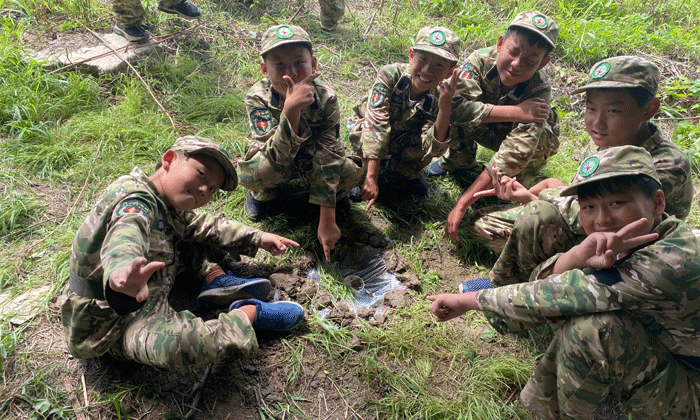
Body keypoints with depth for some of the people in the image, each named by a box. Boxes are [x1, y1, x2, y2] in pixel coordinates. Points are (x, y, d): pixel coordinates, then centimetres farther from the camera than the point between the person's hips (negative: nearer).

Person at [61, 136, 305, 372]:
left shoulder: (165, 207, 5)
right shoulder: (135, 199, -26)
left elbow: (205, 226, 16)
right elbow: (126, 234, -49)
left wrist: (258, 239, 9)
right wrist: (122, 272, -71)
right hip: (112, 327, -10)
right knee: (183, 345, -38)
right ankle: (249, 314, -13)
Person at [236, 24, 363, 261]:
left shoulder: (326, 98, -26)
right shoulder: (258, 98, -30)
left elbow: (328, 157, -28)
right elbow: (277, 157, -41)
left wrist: (327, 220, -31)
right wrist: (291, 108, -58)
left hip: (312, 160, 1)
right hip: (274, 162, -1)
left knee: (350, 172, -29)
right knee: (255, 173, -35)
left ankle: (333, 192, 9)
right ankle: (262, 194, 4)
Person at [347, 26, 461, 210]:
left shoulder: (437, 97, -23)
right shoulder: (390, 75, -31)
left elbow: (434, 149, -36)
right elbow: (376, 124, -39)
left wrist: (445, 107, -48)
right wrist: (371, 177, -46)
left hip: (402, 144, 3)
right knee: (363, 135, -37)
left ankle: (401, 171, 4)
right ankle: (365, 173, -4)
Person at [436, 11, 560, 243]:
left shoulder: (540, 89, -34)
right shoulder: (481, 59, -30)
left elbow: (513, 155, -43)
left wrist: (462, 204, -49)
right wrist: (516, 112, -46)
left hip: (515, 134, -2)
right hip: (485, 129, 2)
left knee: (539, 133, -35)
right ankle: (459, 160, 2)